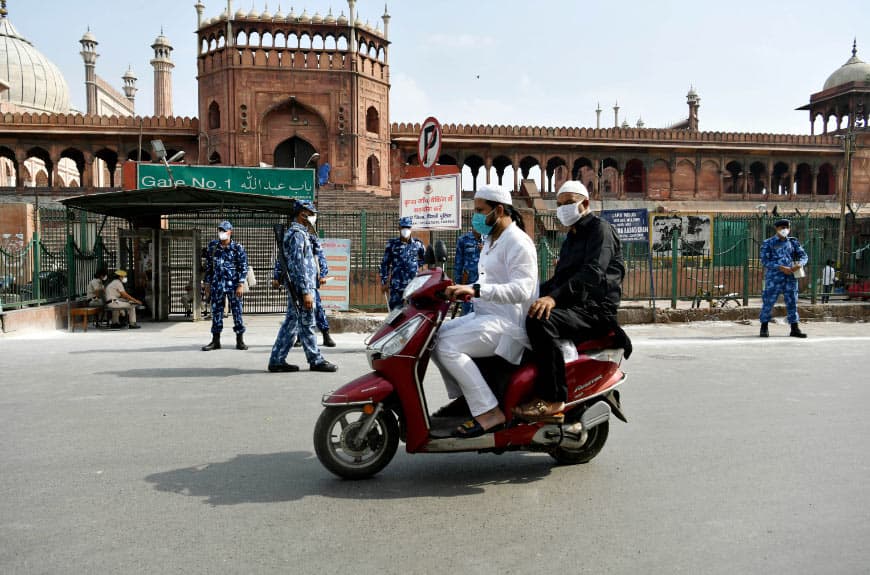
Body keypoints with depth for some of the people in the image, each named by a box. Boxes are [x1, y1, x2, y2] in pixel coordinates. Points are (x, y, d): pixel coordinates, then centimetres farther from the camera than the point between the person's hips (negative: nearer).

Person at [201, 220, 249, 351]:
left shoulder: (238, 248, -3)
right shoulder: (212, 246, 9)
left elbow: (243, 268, -5)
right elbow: (208, 266, 14)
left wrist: (241, 285, -13)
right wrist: (207, 285, 12)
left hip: (233, 285, -3)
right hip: (216, 285, 3)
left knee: (237, 311, 0)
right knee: (216, 312, 6)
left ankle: (240, 340, 9)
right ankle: (215, 341, 14)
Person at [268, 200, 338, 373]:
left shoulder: (294, 232, 18)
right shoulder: (297, 234, -14)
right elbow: (298, 265, -20)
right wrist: (306, 292, -21)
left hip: (294, 287, 10)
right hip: (300, 287, -10)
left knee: (291, 323, 11)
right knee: (306, 324, -2)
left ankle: (277, 360, 14)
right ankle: (315, 361, 6)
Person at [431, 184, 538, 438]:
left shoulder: (517, 242, -13)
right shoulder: (492, 240, 18)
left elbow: (521, 290, -25)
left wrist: (476, 290, -32)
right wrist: (462, 290, 10)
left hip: (507, 322, -10)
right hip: (485, 315, 11)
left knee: (447, 346, -25)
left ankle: (489, 413, -22)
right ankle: (462, 398, 11)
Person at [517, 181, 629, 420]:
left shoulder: (600, 229, -3)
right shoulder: (571, 239, 26)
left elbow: (593, 273, -22)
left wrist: (554, 297, -34)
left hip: (594, 310, -10)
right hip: (570, 307, 10)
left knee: (540, 321, -34)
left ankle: (552, 399, -31)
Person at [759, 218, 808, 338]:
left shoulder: (793, 242, 13)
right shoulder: (768, 243, 2)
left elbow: (804, 256, 10)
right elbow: (765, 261, -7)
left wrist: (799, 264, -13)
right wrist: (781, 267, -18)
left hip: (790, 277, 3)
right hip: (774, 277, -3)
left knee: (792, 302, 6)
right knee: (768, 302, -2)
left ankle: (795, 329, 12)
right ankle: (764, 328, 9)